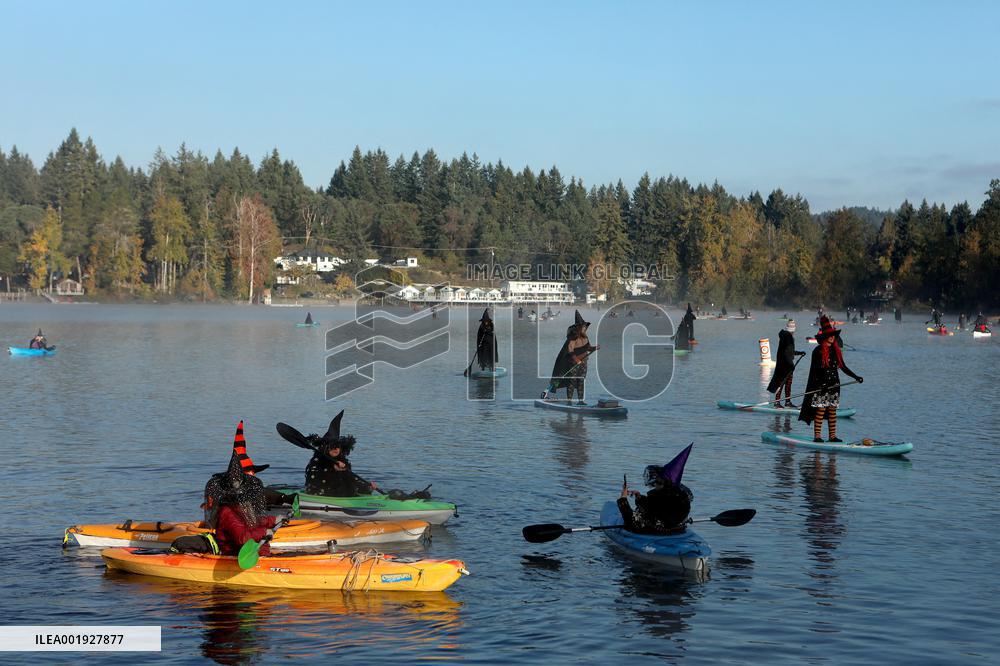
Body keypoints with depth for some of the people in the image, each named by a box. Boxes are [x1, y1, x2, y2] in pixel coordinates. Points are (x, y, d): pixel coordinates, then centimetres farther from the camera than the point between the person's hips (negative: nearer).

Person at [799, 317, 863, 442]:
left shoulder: (836, 350, 10)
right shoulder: (818, 351, -8)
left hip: (834, 385, 6)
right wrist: (821, 385, -19)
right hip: (821, 386, -6)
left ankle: (832, 436, 10)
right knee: (820, 410, -7)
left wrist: (856, 377, 8)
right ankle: (817, 436, -4)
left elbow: (843, 367, 16)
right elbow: (814, 371, -10)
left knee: (833, 411, 7)